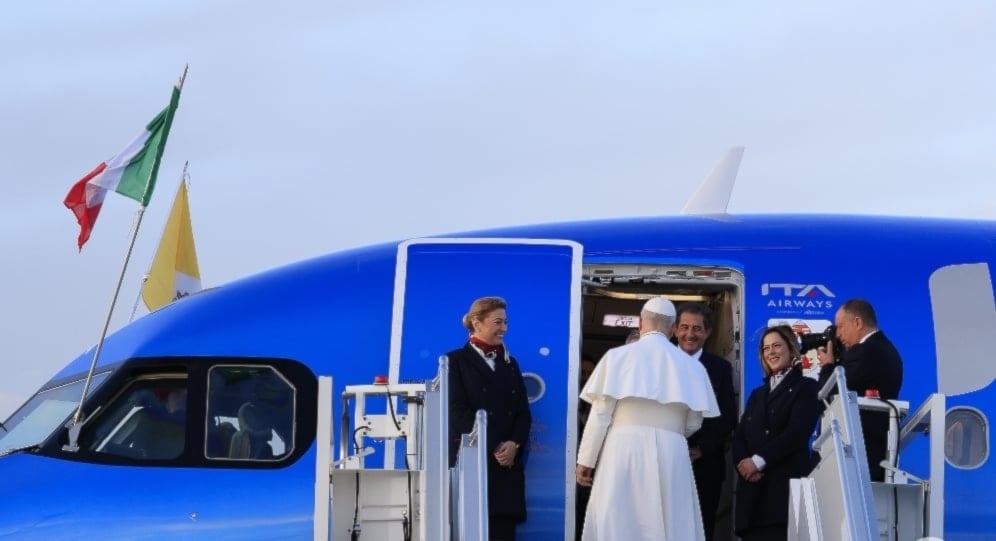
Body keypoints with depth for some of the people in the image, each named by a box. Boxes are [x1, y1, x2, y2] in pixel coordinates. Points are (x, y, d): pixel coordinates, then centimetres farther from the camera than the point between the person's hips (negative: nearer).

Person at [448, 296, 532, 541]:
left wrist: (514, 444, -7)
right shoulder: (456, 361, 3)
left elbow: (523, 412, 12)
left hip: (507, 463, 5)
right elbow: (458, 412, -7)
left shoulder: (510, 363, 20)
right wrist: (494, 447, -12)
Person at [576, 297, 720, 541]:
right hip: (670, 456, 2)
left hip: (623, 451, -1)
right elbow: (693, 424, 11)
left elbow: (600, 415, 0)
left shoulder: (618, 356, 1)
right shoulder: (690, 365, 7)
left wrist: (585, 460, 8)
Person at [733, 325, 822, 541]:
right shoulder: (758, 394, 26)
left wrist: (759, 461, -10)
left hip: (786, 485, -6)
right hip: (753, 488, 6)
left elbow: (797, 433, -7)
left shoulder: (806, 387, 6)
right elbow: (739, 436, 15)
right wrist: (743, 463, -7)